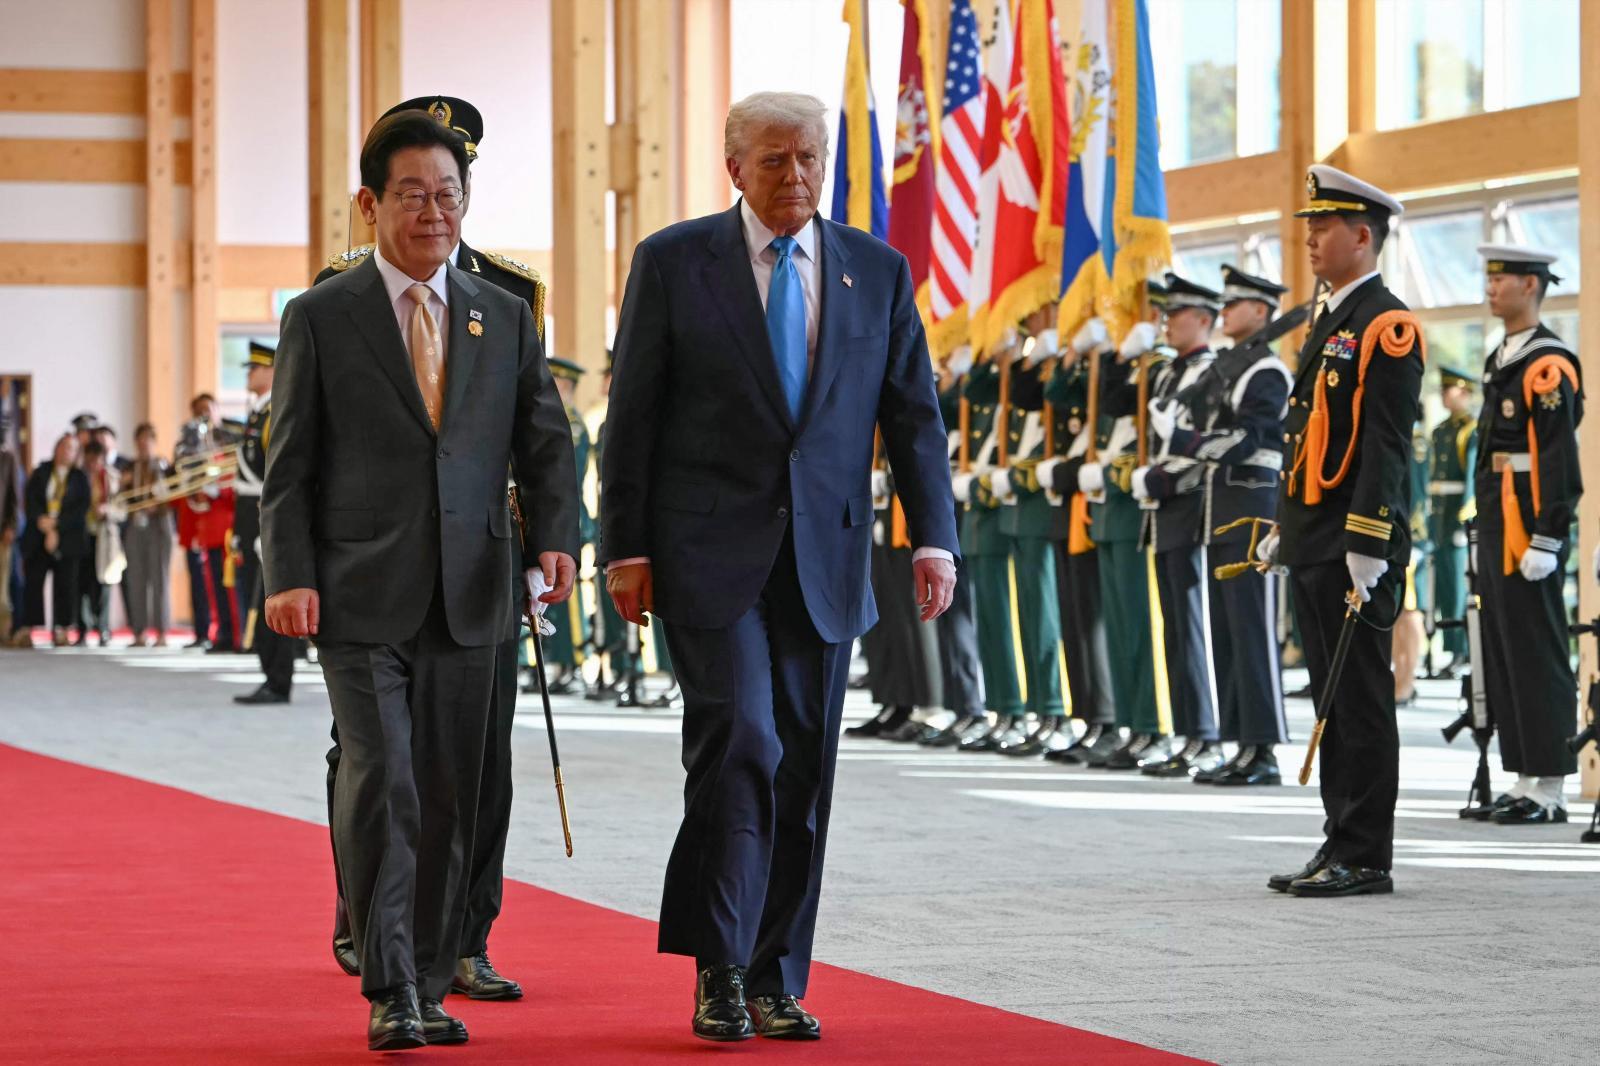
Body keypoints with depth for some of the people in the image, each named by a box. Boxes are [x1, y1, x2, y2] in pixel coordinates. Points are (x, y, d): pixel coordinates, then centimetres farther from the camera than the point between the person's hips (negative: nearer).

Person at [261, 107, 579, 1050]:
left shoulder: (507, 319, 12)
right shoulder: (319, 319, 3)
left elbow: (545, 441, 10)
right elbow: (290, 464, 2)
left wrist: (558, 536, -8)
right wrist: (290, 575, -9)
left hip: (467, 597, 3)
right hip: (361, 598, -3)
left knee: (450, 797, 6)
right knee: (380, 783, -13)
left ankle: (431, 987, 16)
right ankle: (388, 993, -8)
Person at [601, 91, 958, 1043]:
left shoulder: (879, 271, 9)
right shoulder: (674, 262, 1)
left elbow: (914, 414, 9)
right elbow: (633, 416, 1)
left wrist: (934, 537, -2)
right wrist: (626, 549, -4)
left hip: (823, 561, 3)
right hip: (710, 554, -3)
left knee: (805, 773, 5)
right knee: (741, 748, -14)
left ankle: (776, 982, 13)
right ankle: (720, 974, -6)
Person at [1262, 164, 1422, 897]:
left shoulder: (1386, 326, -11)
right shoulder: (1329, 323, 18)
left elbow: (1386, 450, -17)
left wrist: (1367, 555, -22)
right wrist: (1284, 533, 19)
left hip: (1355, 549, -9)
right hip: (1314, 548, 9)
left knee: (1361, 700, -6)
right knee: (1332, 699, 11)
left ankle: (1366, 859, -2)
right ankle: (1340, 846, 15)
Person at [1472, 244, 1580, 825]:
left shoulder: (1549, 362, -12)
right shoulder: (1501, 360, 17)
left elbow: (1560, 458, -18)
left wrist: (1546, 539, -22)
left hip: (1530, 525, -10)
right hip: (1497, 523, 10)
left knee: (1537, 651, -7)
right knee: (1503, 649, 11)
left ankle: (1550, 789, -3)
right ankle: (1523, 779, 16)